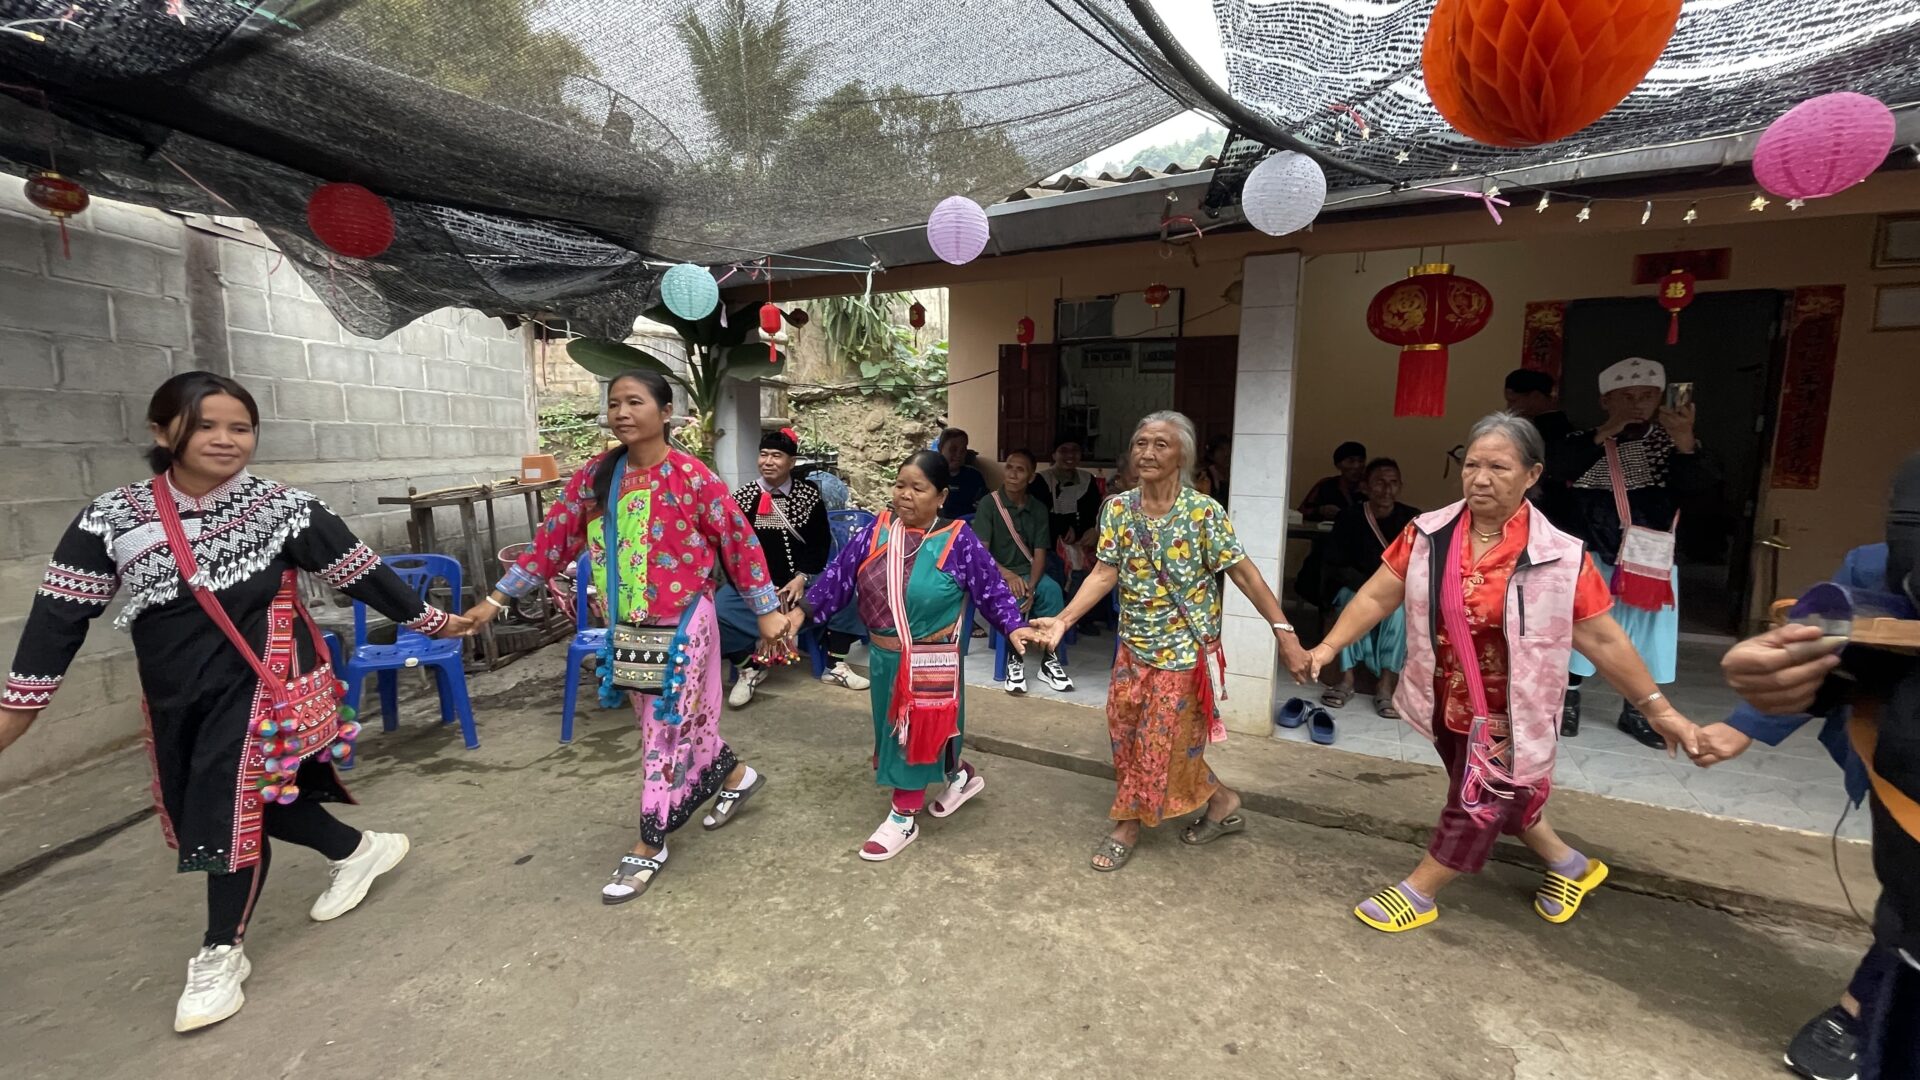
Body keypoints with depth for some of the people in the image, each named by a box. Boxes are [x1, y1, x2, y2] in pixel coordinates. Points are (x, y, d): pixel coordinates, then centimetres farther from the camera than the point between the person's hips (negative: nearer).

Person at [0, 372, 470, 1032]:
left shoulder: (284, 508, -9)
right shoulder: (110, 519, -2)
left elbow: (361, 573, -5)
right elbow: (63, 612, 2)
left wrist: (430, 621, 0)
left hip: (259, 679, -4)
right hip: (173, 692, 5)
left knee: (234, 802, -2)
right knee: (255, 793, 14)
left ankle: (220, 953, 19)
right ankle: (358, 850, 39)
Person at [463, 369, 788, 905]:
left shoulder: (693, 477, -15)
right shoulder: (595, 476, 0)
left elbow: (739, 540, -10)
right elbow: (553, 539, 5)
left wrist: (767, 611, -9)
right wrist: (496, 598, 5)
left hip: (682, 624, -6)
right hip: (627, 626, 6)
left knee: (665, 729, 2)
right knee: (676, 721, 18)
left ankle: (650, 846, 17)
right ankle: (734, 775, 43)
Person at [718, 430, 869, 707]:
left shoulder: (809, 495, 2)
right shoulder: (742, 497, 1)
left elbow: (821, 542, 2)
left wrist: (802, 577, -13)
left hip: (800, 580, 1)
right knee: (716, 610, -27)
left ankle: (835, 666, -1)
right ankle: (749, 668, 2)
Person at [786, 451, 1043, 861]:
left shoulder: (958, 541, -13)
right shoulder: (877, 531, -2)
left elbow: (992, 589, -8)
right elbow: (840, 573, 0)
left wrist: (1013, 626, -19)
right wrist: (803, 610, -4)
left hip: (931, 662, -5)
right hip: (884, 656, 6)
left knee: (918, 733, 6)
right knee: (899, 731, 19)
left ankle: (904, 817, 24)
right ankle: (960, 775, 44)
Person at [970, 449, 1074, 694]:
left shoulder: (1038, 509, 4)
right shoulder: (990, 503, -6)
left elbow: (1040, 553, -1)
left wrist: (1031, 585, -20)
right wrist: (1007, 575, -27)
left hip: (1028, 572, 3)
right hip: (996, 573, -3)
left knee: (1052, 589, -29)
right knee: (1013, 595, -36)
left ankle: (1051, 659, -19)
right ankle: (1014, 659, -20)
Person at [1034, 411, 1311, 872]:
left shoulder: (1204, 512, -15)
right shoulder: (1117, 507, -3)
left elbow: (1244, 573, -12)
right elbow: (1105, 574, -4)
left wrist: (1284, 631, -15)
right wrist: (1063, 619, -14)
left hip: (1183, 649, -5)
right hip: (1134, 645, 5)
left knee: (1165, 743, 5)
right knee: (1127, 734, 15)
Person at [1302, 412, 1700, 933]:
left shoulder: (1559, 557, -18)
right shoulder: (1428, 536, -11)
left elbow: (1604, 640, -8)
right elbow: (1376, 597, -6)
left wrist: (1659, 710, -4)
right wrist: (1330, 645, -13)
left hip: (1507, 715, -4)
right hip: (1447, 705, 4)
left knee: (1476, 807, 9)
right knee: (1499, 799, 24)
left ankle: (1416, 893, 30)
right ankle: (1570, 865, 51)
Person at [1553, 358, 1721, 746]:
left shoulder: (1668, 442, 0)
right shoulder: (1584, 441, -4)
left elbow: (1701, 482, -15)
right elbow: (1558, 470, -23)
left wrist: (1685, 440, -34)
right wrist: (1604, 434, -30)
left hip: (1650, 559, 2)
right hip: (1589, 556, -2)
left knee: (1645, 634, 10)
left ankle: (1635, 711, 25)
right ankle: (1568, 699, 22)